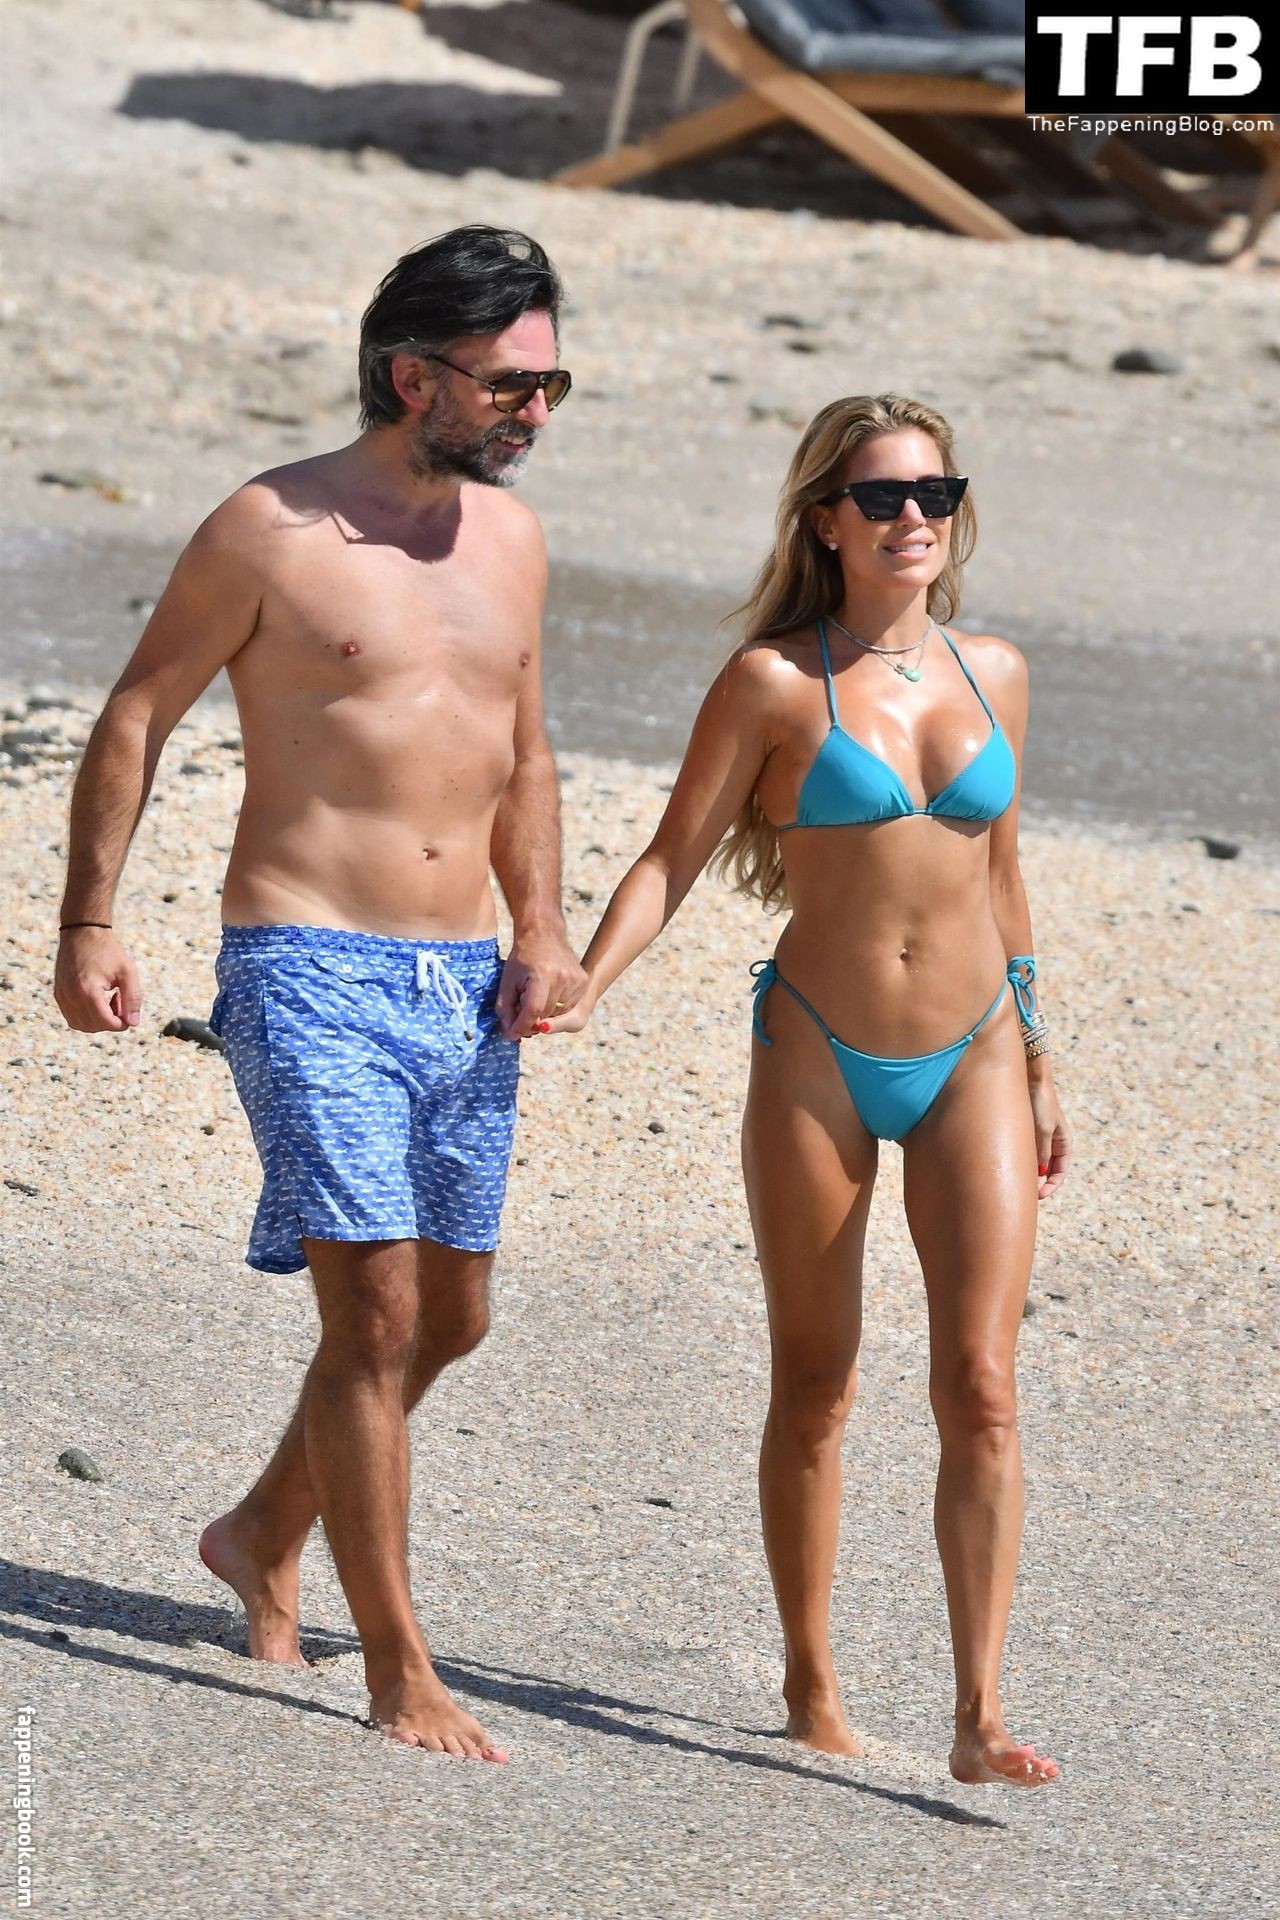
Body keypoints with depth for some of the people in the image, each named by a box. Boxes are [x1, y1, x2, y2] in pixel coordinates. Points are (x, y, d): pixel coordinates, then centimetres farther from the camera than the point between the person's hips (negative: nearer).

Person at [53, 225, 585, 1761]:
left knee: (448, 1319, 13)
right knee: (376, 1310, -14)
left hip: (464, 985, 7)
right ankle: (398, 1672, -9)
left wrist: (541, 932, 9)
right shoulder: (273, 530, -7)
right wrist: (87, 927, -5)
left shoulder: (510, 538, 12)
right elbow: (135, 718, 0)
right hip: (310, 970, -7)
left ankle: (264, 1540, 36)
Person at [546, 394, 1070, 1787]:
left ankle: (981, 1718, -9)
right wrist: (585, 983, -20)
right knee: (814, 1391, 7)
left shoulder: (993, 675, 6)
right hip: (818, 1057, -2)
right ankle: (813, 1693, 20)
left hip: (970, 1058, 2)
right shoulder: (776, 682, -6)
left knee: (979, 1385, -8)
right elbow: (674, 855, -4)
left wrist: (1036, 1070, 19)